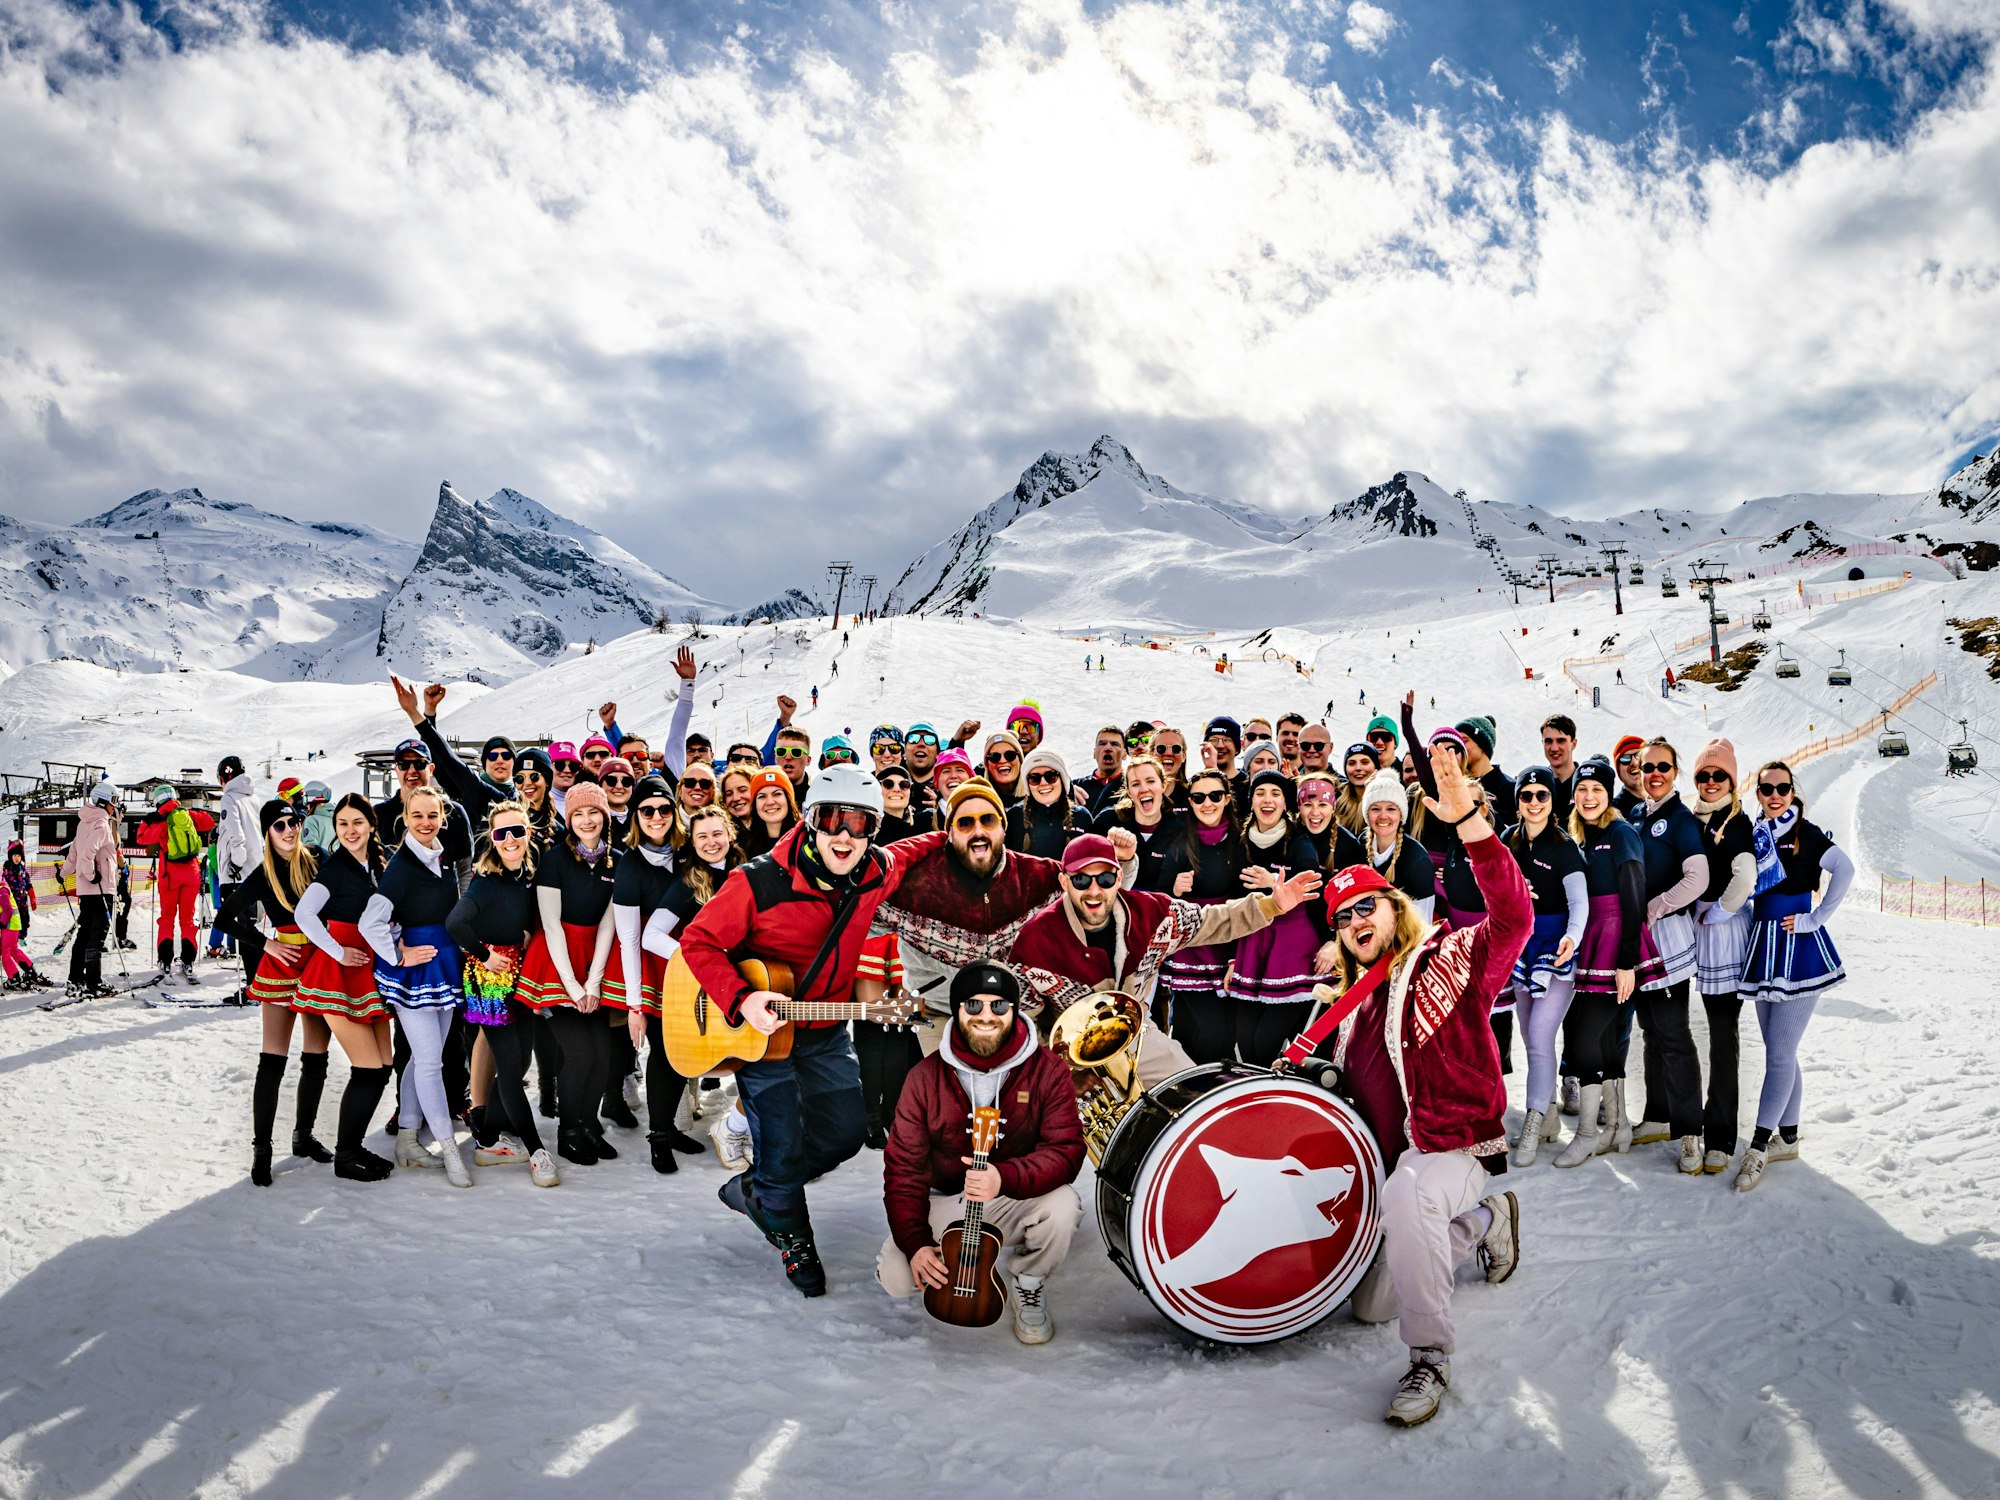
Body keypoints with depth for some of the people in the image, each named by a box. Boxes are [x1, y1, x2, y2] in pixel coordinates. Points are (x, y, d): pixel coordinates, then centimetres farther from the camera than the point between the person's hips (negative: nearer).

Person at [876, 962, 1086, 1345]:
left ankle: (1029, 1283, 1)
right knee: (896, 1277, -21)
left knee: (1062, 1208, -33)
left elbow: (1066, 1152, -21)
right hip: (944, 1200, 1)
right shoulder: (926, 1076, -9)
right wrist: (915, 1242, -20)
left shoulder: (1048, 1071, -13)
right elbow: (903, 1166, -7)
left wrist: (1005, 1178, -39)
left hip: (1019, 1200, -1)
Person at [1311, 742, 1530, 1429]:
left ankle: (1429, 1359, -24)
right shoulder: (1353, 999, 11)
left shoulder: (1450, 959, -9)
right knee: (1371, 1306, 11)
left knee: (1408, 1195, -41)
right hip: (1390, 1158, 8)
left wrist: (1469, 822, -40)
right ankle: (1485, 1220, 33)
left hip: (1456, 1146, -8)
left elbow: (1513, 917, -29)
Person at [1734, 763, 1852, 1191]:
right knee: (1780, 1051, 13)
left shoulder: (1806, 833, -7)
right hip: (1762, 946, 7)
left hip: (1799, 948, -7)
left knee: (1779, 1052, -8)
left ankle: (1758, 1146, -6)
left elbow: (1844, 869, -20)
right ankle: (1787, 1137, 23)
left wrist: (1815, 919, -18)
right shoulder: (1753, 835, 10)